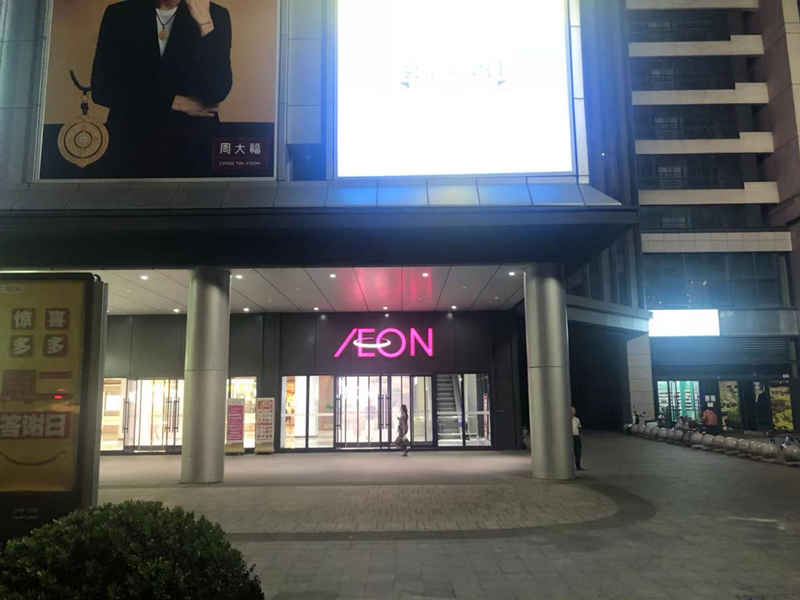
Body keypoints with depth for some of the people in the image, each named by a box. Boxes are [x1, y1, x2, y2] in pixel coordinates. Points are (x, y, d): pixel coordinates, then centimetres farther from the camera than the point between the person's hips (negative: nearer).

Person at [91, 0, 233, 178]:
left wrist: (205, 23, -23)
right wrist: (173, 102, -12)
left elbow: (218, 91, -14)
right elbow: (102, 89, -6)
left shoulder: (215, 16, -3)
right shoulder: (119, 15, -1)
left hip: (190, 150, -1)